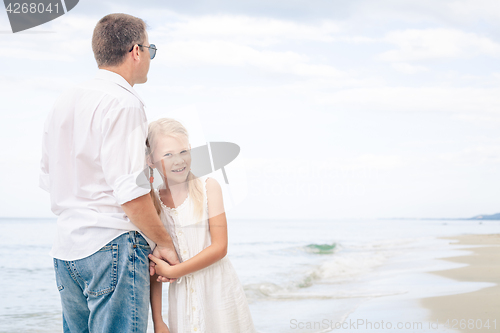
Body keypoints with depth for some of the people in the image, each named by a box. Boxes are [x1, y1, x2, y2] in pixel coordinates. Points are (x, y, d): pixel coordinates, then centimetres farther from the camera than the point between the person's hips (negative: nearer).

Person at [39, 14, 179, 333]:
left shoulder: (65, 103, 15)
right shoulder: (124, 103, -12)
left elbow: (48, 179, 19)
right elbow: (130, 190, -18)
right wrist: (164, 242, -7)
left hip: (66, 248, 9)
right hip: (113, 245, -9)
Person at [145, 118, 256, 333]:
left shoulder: (208, 188, -5)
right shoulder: (152, 202, -1)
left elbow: (219, 247, -10)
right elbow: (154, 268, 1)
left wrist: (173, 271, -14)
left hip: (218, 289, -1)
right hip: (182, 297, 1)